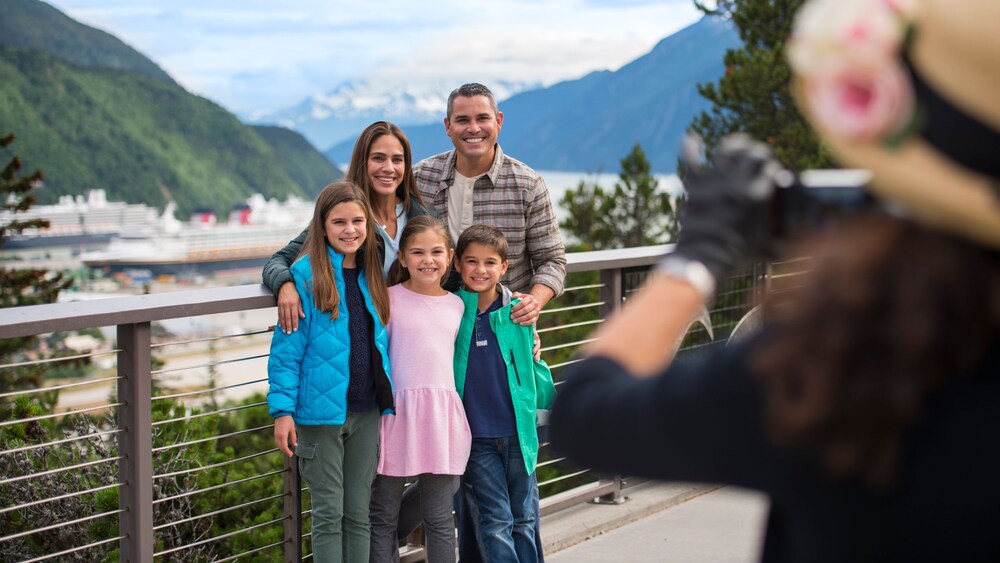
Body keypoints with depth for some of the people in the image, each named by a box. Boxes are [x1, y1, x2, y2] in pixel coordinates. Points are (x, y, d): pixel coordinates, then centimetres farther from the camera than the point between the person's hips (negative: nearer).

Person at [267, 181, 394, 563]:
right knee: (329, 512, 3)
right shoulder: (307, 274, -8)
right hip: (321, 411, -5)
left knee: (359, 512, 11)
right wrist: (282, 410, -14)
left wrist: (388, 400, 9)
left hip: (366, 412, 5)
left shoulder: (371, 277, 9)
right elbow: (286, 348, -9)